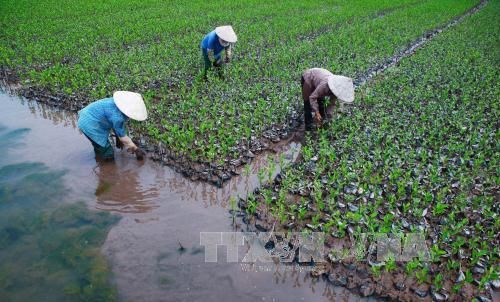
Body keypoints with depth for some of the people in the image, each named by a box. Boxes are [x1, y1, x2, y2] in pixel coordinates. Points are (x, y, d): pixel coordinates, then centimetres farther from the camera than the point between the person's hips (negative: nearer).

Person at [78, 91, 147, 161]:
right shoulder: (117, 117, -33)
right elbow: (123, 137, -20)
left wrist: (118, 138, 17)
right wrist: (136, 149, -11)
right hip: (89, 125, -9)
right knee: (108, 155, -3)